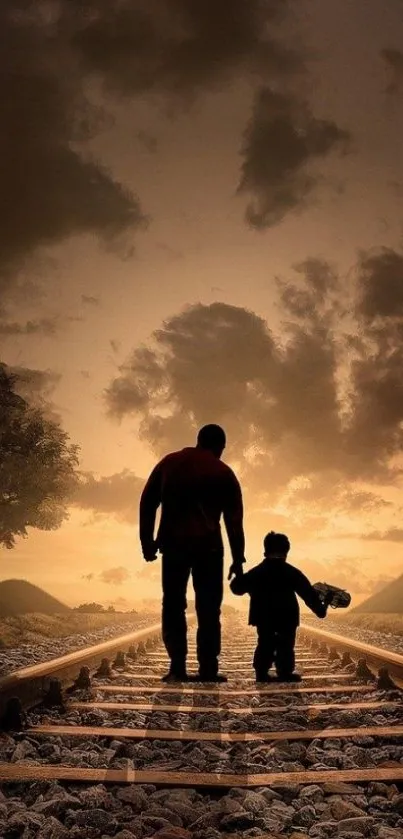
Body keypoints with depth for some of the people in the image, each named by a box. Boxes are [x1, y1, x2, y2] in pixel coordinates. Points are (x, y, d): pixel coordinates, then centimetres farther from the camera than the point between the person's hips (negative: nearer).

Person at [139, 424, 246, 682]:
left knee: (173, 606, 7)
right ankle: (208, 669, 3)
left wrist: (147, 541, 12)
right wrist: (238, 559, 7)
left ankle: (178, 666, -1)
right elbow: (234, 519, 3)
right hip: (208, 546, -1)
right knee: (208, 609, 5)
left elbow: (147, 503, 9)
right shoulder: (223, 473, 6)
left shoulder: (169, 463, 13)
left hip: (173, 543, 2)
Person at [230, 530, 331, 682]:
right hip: (286, 617, -3)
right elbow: (308, 592, -2)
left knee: (265, 644, 15)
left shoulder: (255, 572, 5)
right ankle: (285, 674, 2)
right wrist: (320, 608, 8)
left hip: (263, 617, 3)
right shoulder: (292, 573, -3)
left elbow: (237, 587, 11)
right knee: (285, 646, 7)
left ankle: (262, 673, 12)